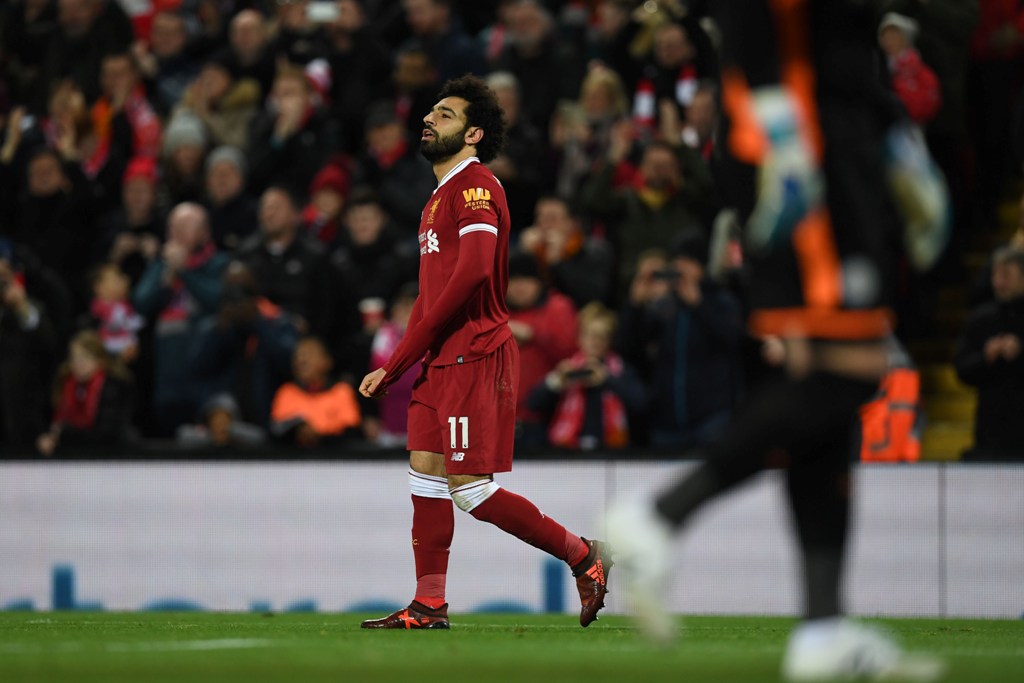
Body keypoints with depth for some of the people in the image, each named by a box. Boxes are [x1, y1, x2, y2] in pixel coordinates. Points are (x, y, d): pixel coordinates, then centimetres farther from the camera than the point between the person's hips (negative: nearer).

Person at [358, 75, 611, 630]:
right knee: (425, 472, 6)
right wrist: (392, 368, 17)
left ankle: (583, 556, 1)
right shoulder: (442, 194, 22)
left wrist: (407, 352, -16)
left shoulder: (475, 185, -10)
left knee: (471, 488, -10)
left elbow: (473, 270, -23)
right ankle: (429, 606, 8)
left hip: (475, 356, -10)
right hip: (443, 358, 10)